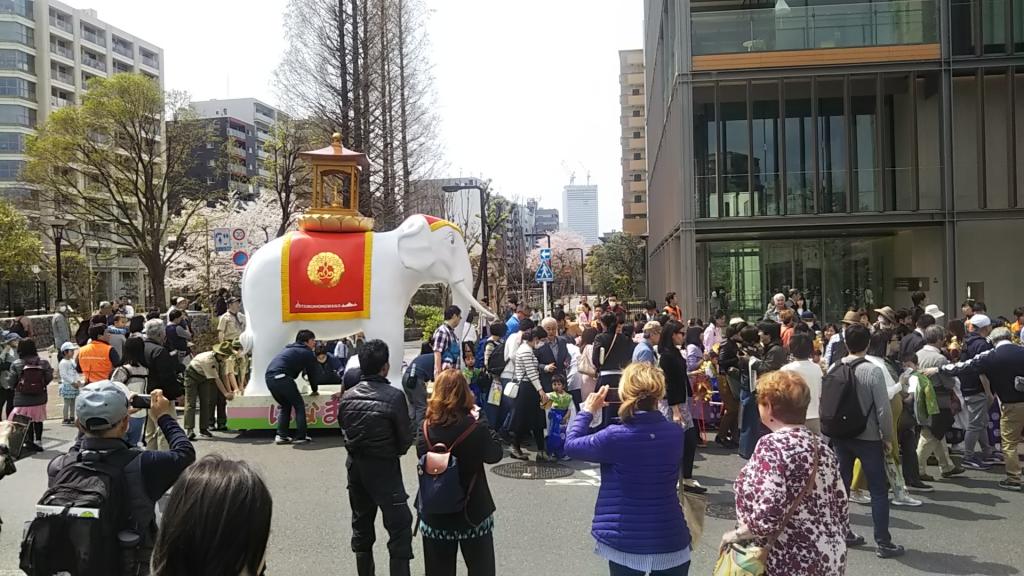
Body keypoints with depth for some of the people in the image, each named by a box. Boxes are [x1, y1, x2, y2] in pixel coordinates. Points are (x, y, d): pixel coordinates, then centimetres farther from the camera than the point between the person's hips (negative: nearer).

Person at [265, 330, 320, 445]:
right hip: (282, 378, -7)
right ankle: (301, 437, 3)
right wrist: (315, 390, 29)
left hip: (269, 377, 7)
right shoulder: (308, 353, 10)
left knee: (285, 406, 22)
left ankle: (281, 435, 13)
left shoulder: (289, 349, 32)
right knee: (299, 405, 6)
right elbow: (312, 373, 14)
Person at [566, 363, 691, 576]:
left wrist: (587, 412, 8)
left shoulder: (615, 437, -18)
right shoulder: (675, 433, -6)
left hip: (626, 542, -2)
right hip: (671, 541, 3)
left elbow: (571, 445, -2)